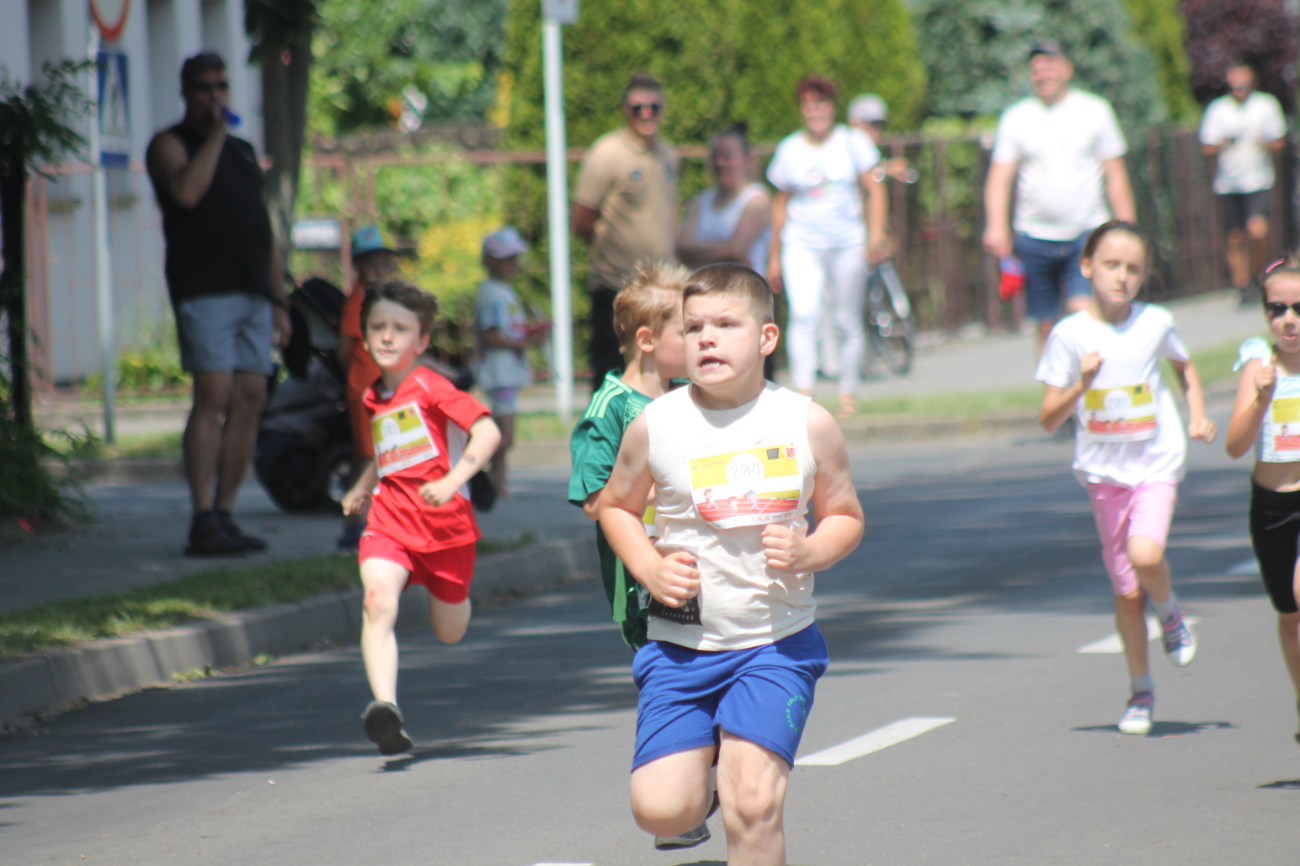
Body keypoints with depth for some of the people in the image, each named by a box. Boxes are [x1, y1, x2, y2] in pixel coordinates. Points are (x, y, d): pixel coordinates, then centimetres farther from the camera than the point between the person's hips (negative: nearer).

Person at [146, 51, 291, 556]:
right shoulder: (170, 145, 4)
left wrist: (279, 300, 20)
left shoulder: (242, 152, 25)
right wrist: (214, 134, -11)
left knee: (250, 401, 1)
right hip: (205, 288, -7)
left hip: (253, 292, 7)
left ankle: (225, 515, 5)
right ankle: (203, 522, -18)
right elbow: (187, 191, -19)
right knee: (214, 396, -16)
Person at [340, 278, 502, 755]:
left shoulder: (431, 388, -10)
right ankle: (386, 707, -38)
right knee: (378, 600, -26)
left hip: (445, 521, -4)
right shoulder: (374, 399, 12)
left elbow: (487, 432, -18)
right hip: (390, 520, 4)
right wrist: (362, 487, 20)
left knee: (450, 632, 14)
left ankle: (454, 594, 52)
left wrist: (454, 480, -30)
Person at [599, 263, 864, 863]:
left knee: (753, 806, -15)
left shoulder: (807, 424, -3)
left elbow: (845, 517, 9)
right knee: (660, 809, -6)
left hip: (776, 641, -1)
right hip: (682, 643, 1)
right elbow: (616, 506, 12)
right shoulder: (655, 425, -3)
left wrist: (808, 553, -12)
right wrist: (650, 569, -5)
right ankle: (707, 766, 27)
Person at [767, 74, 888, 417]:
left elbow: (875, 190, 4)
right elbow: (780, 204, 13)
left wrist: (876, 233, -11)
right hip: (802, 244, -1)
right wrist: (774, 257, 13)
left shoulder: (853, 142, 5)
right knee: (803, 313, -20)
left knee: (847, 322, 4)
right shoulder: (789, 150, 7)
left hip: (847, 243, 1)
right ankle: (803, 393, -27)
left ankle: (847, 394, 18)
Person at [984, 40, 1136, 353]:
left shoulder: (1095, 111, 6)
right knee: (1047, 325, 4)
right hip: (1035, 238, 1)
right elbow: (1000, 176, 0)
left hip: (1087, 233, -1)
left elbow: (1116, 175, 7)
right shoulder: (1016, 117, 6)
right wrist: (997, 225, -16)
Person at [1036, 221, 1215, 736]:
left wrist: (1198, 415, 5)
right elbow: (1049, 420, -8)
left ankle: (1169, 612, 7)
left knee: (1145, 554, -27)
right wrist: (1081, 385, -24)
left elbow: (1185, 368, 20)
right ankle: (1140, 691, 23)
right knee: (1126, 590, 6)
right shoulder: (1070, 335, -7)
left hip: (1156, 464, -1)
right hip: (1103, 468, 1)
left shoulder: (1155, 324, -2)